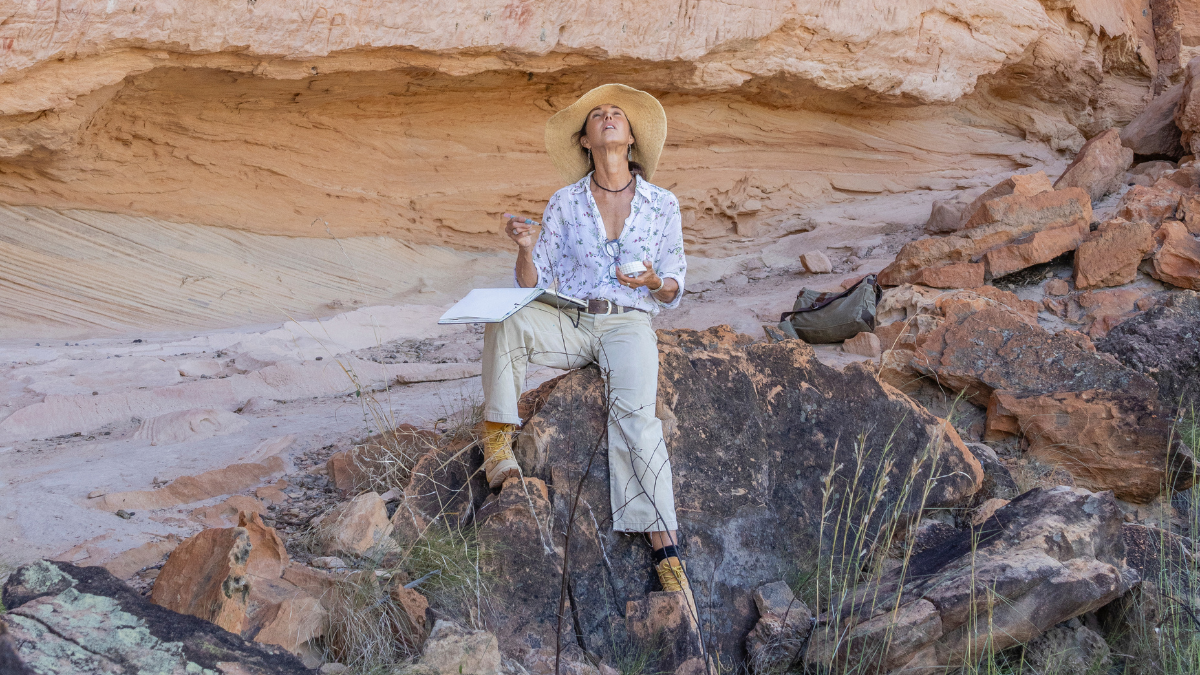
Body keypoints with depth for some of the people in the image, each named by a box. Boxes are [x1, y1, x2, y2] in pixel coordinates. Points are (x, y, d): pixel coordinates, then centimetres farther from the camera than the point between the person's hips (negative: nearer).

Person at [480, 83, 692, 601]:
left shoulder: (662, 204, 10)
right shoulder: (564, 203, 11)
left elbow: (674, 290, 11)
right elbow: (533, 286, 7)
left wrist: (655, 282, -13)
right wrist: (526, 249, -13)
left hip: (628, 322, -2)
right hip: (569, 322, 2)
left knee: (634, 410, -31)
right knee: (506, 321, -31)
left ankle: (665, 549, -35)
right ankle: (498, 444, -19)